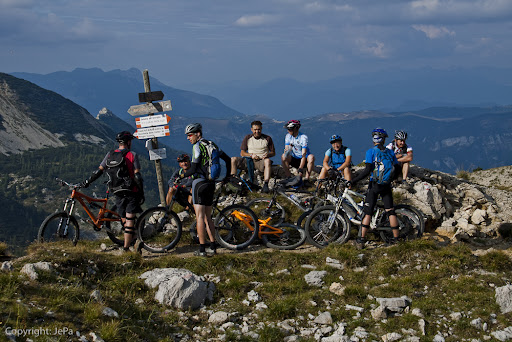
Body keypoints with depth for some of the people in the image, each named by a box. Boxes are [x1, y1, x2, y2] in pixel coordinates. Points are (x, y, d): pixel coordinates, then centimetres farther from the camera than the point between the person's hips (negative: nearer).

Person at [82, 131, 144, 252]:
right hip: (131, 192, -4)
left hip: (117, 193, 4)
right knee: (130, 220, -2)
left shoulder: (110, 155, 5)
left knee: (124, 220, 16)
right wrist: (142, 194, -6)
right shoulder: (132, 155, -8)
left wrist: (87, 182, 18)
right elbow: (137, 176, -12)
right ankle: (126, 247, -5)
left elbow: (99, 171, 6)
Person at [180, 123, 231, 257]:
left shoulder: (197, 146, -11)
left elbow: (193, 169, -17)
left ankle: (202, 249, -8)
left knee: (200, 217, -6)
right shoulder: (211, 144, 13)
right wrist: (226, 177, 27)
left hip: (200, 182, -8)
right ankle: (213, 247, 11)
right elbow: (228, 159, 17)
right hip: (211, 183, 8)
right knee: (207, 217, 13)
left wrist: (183, 175, -1)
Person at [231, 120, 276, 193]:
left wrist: (267, 155, -13)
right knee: (233, 160, -20)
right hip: (249, 161, 3)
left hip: (261, 162, -3)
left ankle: (265, 184, -50)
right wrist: (251, 155, -11)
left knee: (267, 161, -39)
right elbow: (242, 153, 10)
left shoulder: (267, 138, 8)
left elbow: (273, 152, 11)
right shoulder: (248, 138, 13)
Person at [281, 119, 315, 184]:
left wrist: (300, 169, -34)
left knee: (311, 157, -35)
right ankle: (289, 177, -19)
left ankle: (307, 178, -25)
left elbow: (303, 154, -25)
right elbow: (286, 149, -9)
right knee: (283, 156, -26)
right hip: (294, 159, 3)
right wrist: (287, 151, -36)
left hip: (303, 160, -3)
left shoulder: (303, 137, -18)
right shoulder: (288, 136, -3)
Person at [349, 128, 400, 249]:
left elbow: (367, 171, -16)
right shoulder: (390, 152, 6)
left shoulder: (371, 152, -8)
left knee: (368, 212, -1)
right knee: (390, 211, 9)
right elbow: (396, 170, 9)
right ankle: (396, 238, 10)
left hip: (374, 185, -3)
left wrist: (352, 181, -13)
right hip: (387, 186, 3)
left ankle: (361, 240, -3)